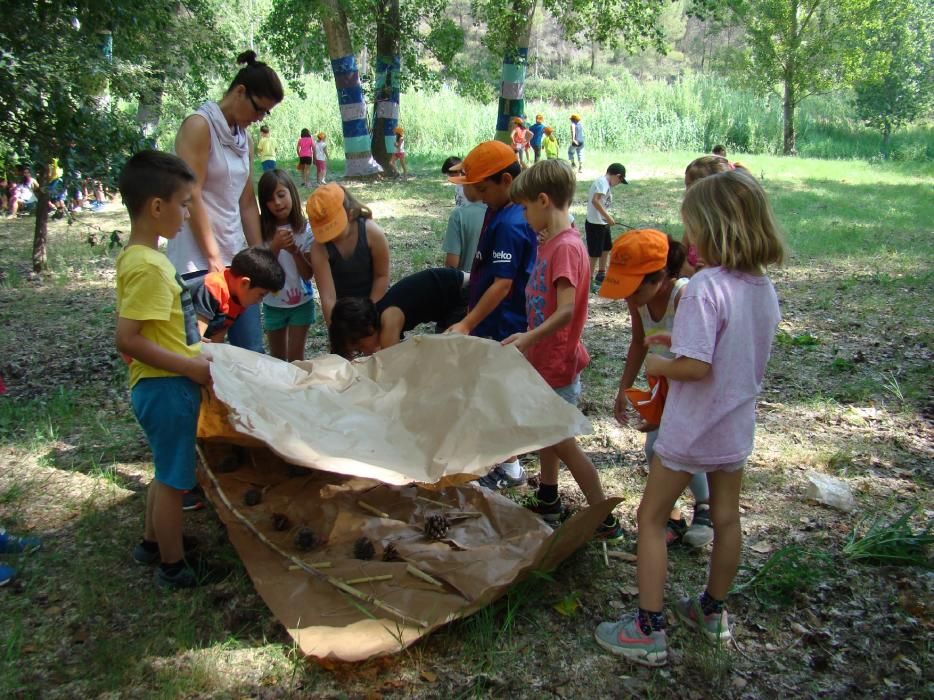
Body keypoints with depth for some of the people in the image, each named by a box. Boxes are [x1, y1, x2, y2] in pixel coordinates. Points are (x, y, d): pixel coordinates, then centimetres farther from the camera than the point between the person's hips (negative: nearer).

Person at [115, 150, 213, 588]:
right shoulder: (148, 267, -23)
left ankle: (152, 544, 41)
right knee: (174, 478, 6)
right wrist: (191, 366, -22)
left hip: (162, 384, 10)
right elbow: (126, 340, -26)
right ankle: (174, 566, 22)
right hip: (167, 387, -10)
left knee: (167, 471, 24)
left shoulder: (138, 257, 6)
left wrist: (192, 354, 13)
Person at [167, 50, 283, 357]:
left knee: (252, 352, 6)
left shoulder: (243, 137, 16)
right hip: (198, 262, -8)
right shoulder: (200, 126, -7)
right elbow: (191, 197, -14)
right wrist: (213, 259, -13)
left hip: (236, 258, 8)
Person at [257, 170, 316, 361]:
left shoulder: (306, 230, -12)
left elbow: (307, 274, -12)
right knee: (277, 358, 16)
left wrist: (295, 251, -29)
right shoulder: (262, 231, -11)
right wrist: (275, 247, -26)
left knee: (295, 357, 5)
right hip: (273, 304, 2)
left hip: (301, 303, -1)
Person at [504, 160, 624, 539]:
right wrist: (529, 339, 12)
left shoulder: (566, 247, -23)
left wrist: (528, 339, -34)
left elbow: (566, 311, -32)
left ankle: (605, 520, 14)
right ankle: (548, 501, 41)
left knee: (563, 443, 2)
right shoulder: (549, 242, 5)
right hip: (544, 359, 10)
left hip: (557, 363, -9)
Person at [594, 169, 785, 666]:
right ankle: (713, 611, 40)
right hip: (737, 426, 8)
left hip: (690, 430, -7)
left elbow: (695, 366, -29)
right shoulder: (765, 289, 0)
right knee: (726, 518, 20)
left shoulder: (706, 287, -24)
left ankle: (648, 629, 12)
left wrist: (656, 365, -10)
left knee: (651, 518, 7)